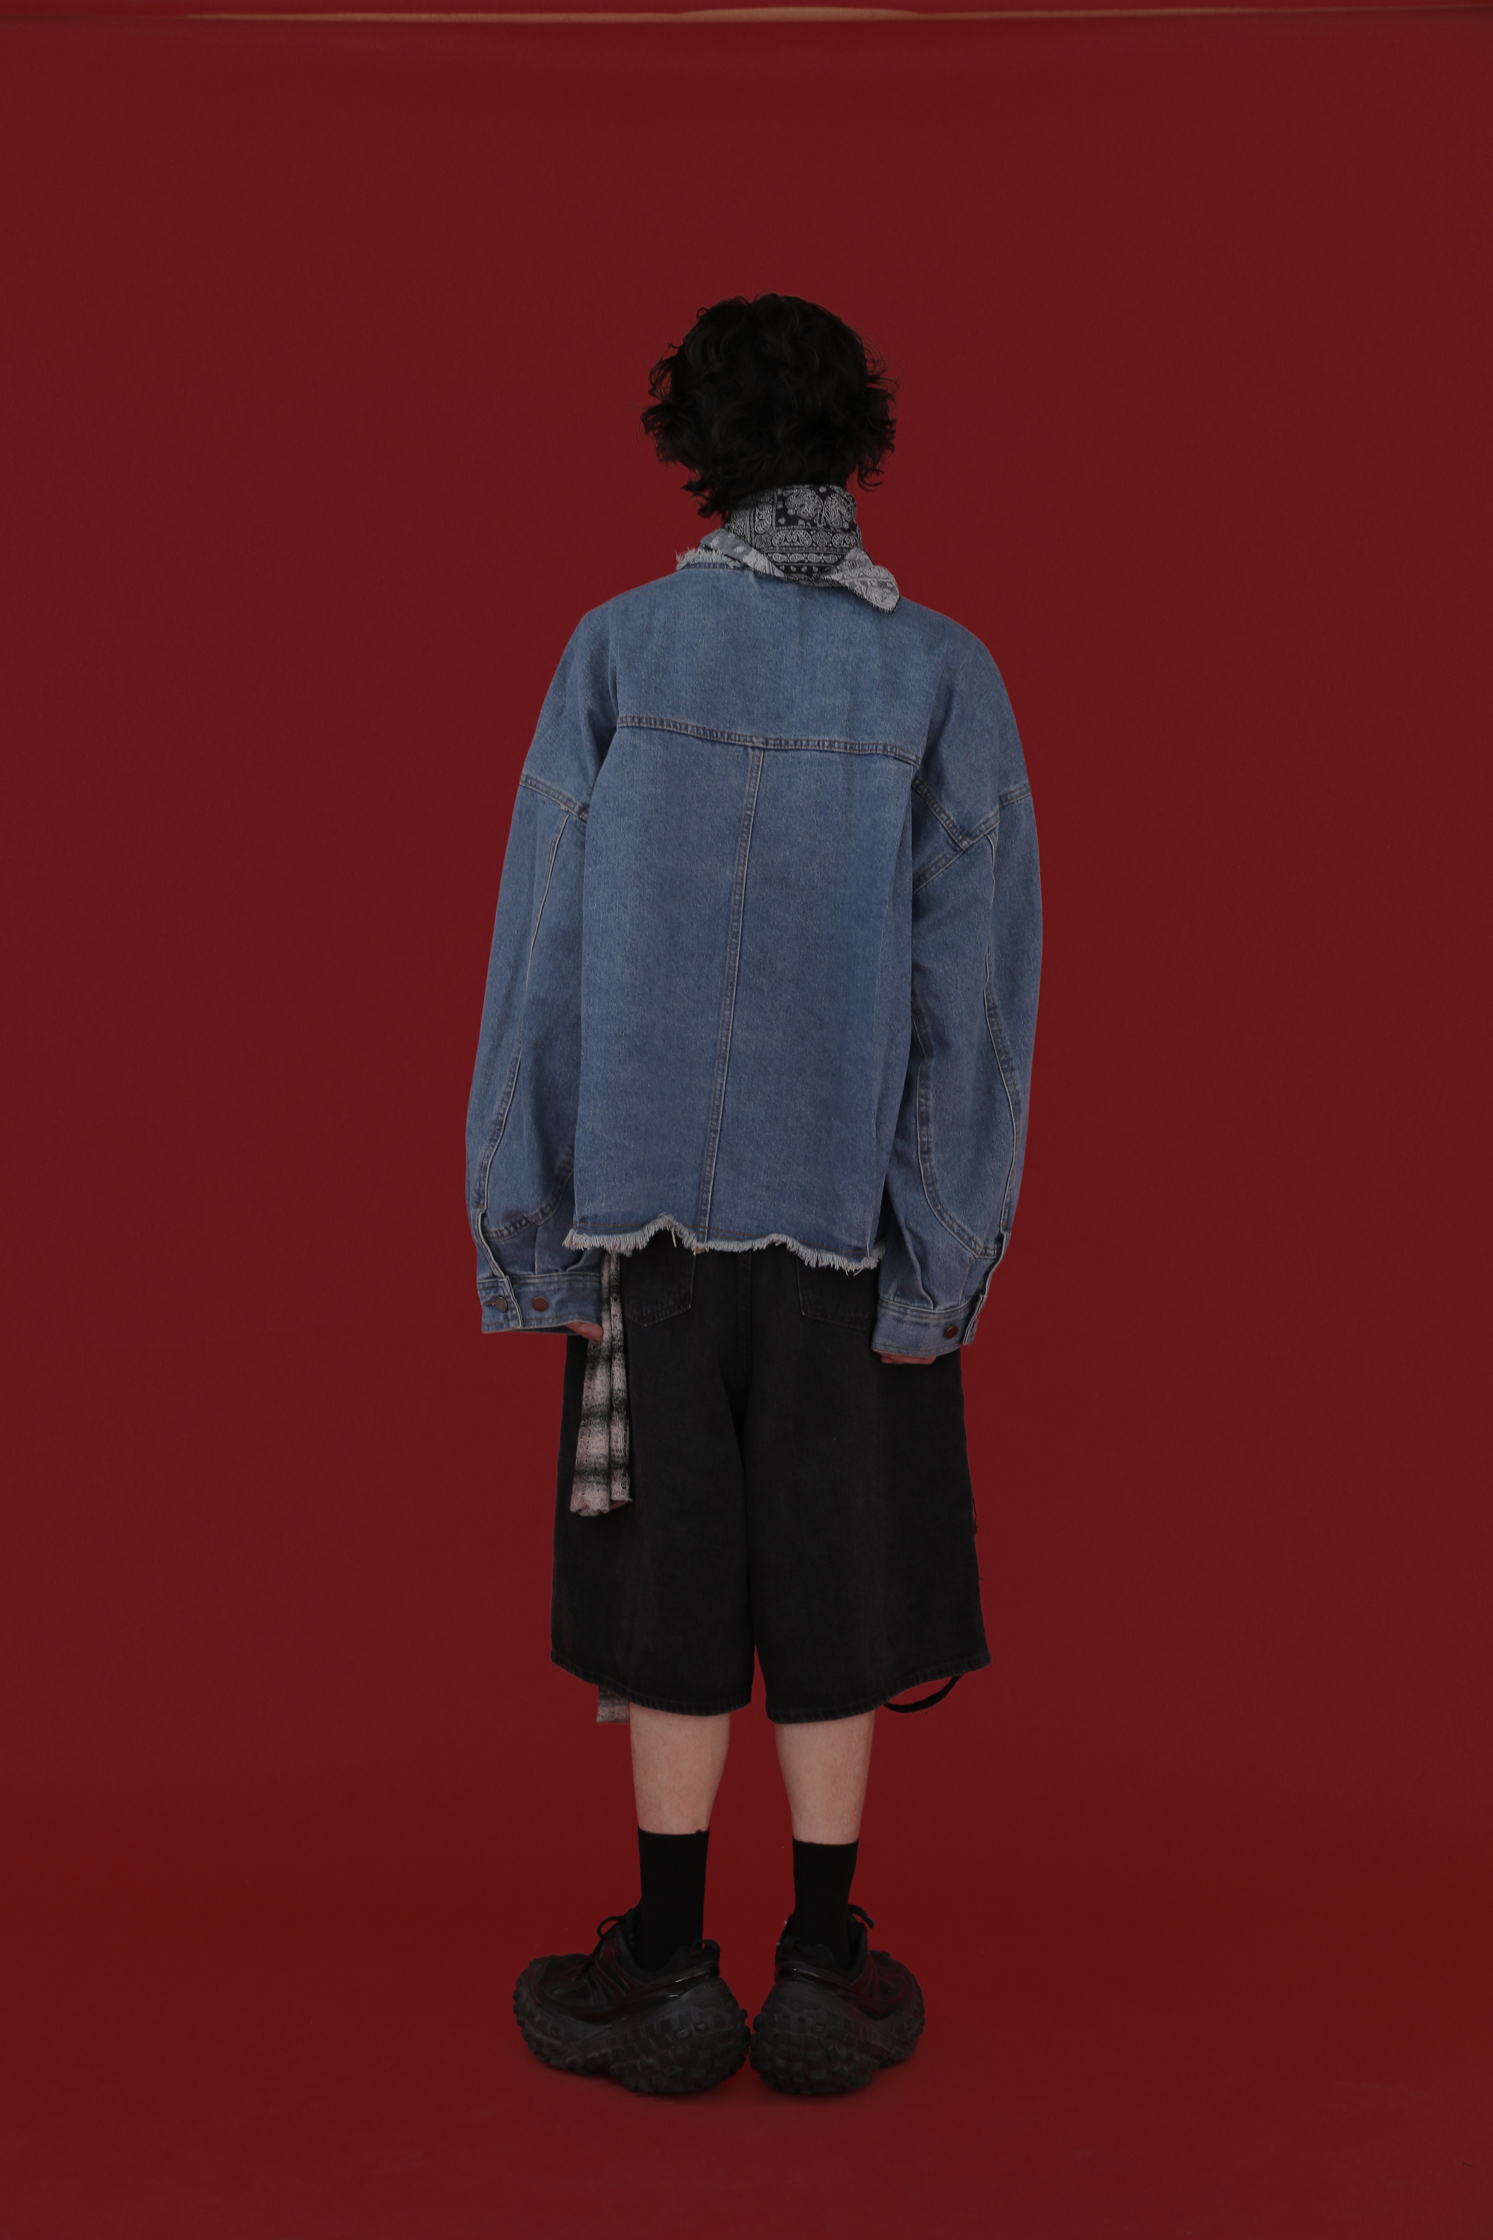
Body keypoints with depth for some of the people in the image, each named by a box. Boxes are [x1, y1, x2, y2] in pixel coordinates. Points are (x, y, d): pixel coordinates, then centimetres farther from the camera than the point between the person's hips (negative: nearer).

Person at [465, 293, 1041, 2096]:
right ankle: (821, 1977, 21)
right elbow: (978, 980, -8)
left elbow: (545, 942, -5)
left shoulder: (616, 649, -4)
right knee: (834, 1589, 10)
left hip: (655, 1188, 0)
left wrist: (538, 1217, 1)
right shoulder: (946, 676, -4)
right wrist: (942, 1250, -4)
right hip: (845, 1201, 0)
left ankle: (671, 1968, 22)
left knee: (667, 1578, 11)